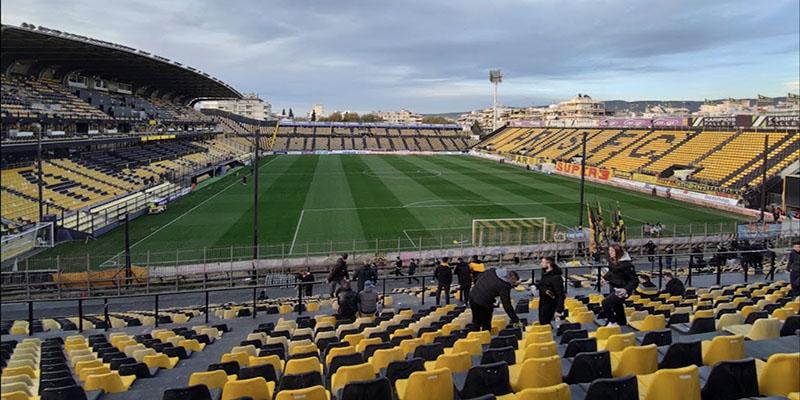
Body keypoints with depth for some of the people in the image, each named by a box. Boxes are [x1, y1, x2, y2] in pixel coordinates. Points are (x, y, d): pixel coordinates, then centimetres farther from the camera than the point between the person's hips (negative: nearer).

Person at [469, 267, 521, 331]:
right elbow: (507, 305, -17)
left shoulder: (492, 270, 2)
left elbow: (480, 276, 15)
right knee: (486, 325, 9)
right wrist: (515, 320, -10)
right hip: (483, 303, -8)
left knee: (476, 321, 22)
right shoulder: (504, 286, -17)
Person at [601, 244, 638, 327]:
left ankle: (612, 322, -2)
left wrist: (626, 289, -33)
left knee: (606, 302, -21)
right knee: (617, 308, 20)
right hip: (613, 288, 8)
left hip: (621, 290, -8)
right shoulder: (612, 262, -2)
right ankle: (622, 324, 41)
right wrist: (605, 278, 9)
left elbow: (635, 280, -21)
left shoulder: (626, 264, -24)